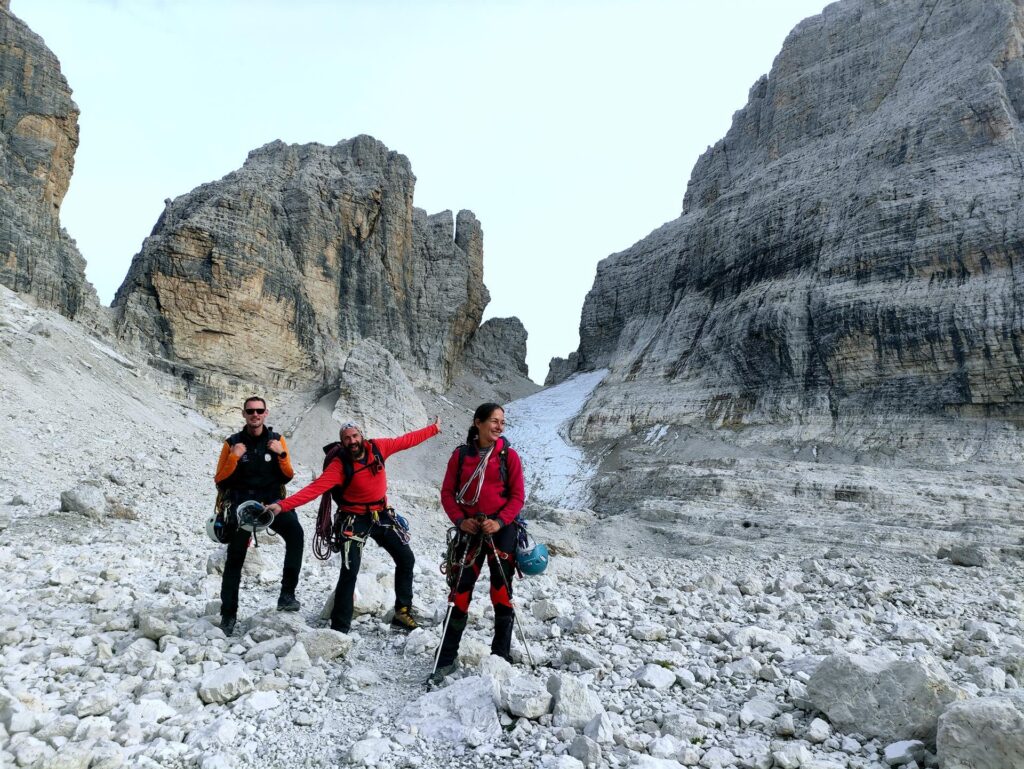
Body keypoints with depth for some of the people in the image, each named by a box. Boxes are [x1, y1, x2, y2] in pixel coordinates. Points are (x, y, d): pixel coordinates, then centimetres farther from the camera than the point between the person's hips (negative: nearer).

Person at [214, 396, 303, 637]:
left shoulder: (277, 440, 2)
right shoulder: (232, 443, 0)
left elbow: (287, 477, 3)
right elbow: (220, 482, 0)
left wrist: (281, 455, -14)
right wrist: (234, 458, -15)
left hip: (272, 501, 0)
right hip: (242, 503, 0)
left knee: (295, 532, -29)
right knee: (235, 558, 1)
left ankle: (287, 594, -26)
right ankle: (228, 615, 16)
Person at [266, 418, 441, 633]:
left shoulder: (377, 447, -12)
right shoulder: (339, 465, -23)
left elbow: (406, 440, 1)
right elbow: (315, 488, -32)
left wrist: (433, 429, 10)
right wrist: (283, 505, -44)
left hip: (382, 515, 5)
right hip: (355, 520, -5)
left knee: (406, 560, 10)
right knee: (349, 572, -11)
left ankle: (403, 613, 25)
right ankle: (339, 628, 2)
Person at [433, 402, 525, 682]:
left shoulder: (509, 455, -2)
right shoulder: (461, 455, 1)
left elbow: (517, 496, -2)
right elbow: (447, 492, 4)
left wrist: (499, 521, -16)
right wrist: (460, 520, -11)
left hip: (502, 529, -1)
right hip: (470, 530, 1)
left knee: (501, 593, 3)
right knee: (460, 592, 1)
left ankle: (501, 656, 17)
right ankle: (446, 659, 10)